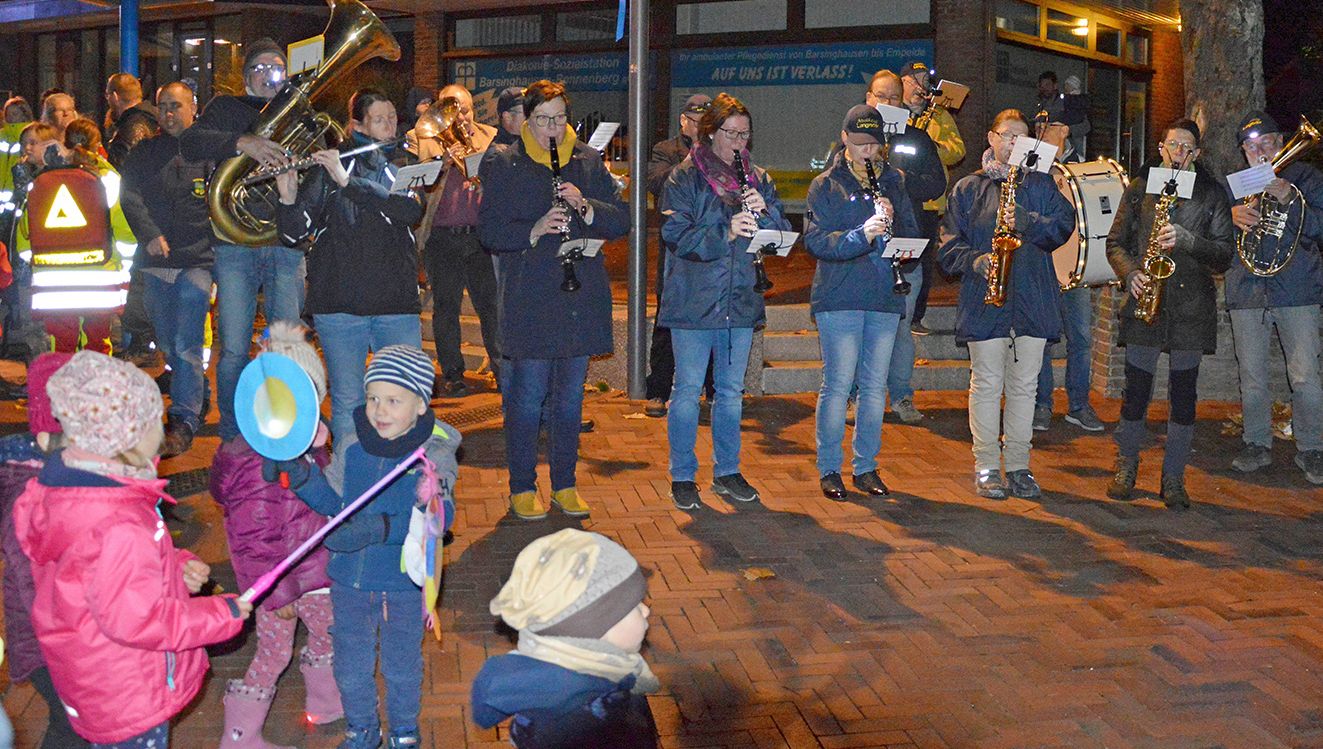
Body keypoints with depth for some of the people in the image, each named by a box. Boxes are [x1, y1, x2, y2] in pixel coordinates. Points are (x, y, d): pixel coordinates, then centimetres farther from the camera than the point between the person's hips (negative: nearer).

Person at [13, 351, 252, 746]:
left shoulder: (62, 492, -3)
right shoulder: (120, 527, -35)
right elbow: (137, 620, -30)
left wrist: (176, 565, 1)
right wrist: (224, 614, -20)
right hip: (130, 699, -9)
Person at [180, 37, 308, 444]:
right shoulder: (227, 108, 11)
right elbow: (189, 143, -7)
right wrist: (242, 143, -23)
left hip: (287, 247, 2)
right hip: (235, 246, -1)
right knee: (233, 352, -2)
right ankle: (231, 440, 10)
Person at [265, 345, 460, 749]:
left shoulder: (434, 454, -18)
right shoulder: (352, 447, -6)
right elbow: (332, 501, 6)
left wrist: (380, 528, -41)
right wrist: (300, 474, -12)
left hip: (403, 583, -3)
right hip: (348, 579, 3)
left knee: (402, 667, 18)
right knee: (350, 665, 20)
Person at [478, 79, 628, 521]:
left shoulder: (589, 162, 11)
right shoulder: (502, 165, 3)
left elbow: (621, 221, 6)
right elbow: (489, 232, -4)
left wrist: (585, 207, -13)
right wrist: (535, 230, -20)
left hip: (582, 298, 3)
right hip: (529, 299, -3)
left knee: (570, 397, 11)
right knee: (527, 398, -1)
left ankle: (565, 485, 22)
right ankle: (522, 488, 13)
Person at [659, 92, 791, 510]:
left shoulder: (758, 179, 11)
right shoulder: (684, 178, -3)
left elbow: (784, 233, 5)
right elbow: (676, 234, -14)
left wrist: (763, 212, -15)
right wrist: (725, 233, -26)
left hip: (742, 300, 4)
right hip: (694, 300, -4)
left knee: (731, 390, 12)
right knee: (688, 390, 1)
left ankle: (726, 471, 24)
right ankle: (682, 476, 11)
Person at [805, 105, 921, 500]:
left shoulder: (894, 181, 15)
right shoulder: (825, 185, 1)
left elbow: (912, 233, 13)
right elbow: (815, 240, -10)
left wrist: (891, 224, -9)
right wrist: (862, 235, -23)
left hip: (885, 298, 4)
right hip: (839, 299, -4)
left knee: (875, 386, 8)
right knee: (838, 384, -4)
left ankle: (866, 467, 18)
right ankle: (829, 470, 7)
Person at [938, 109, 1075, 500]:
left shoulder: (1041, 184, 13)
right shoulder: (968, 188, 8)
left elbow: (1064, 223, -2)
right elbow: (950, 247, 3)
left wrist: (1025, 221, -18)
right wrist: (975, 261, -15)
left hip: (1032, 301, 2)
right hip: (984, 301, -2)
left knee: (1023, 386, 7)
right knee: (987, 385, 1)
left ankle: (1018, 467, 15)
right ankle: (987, 468, 10)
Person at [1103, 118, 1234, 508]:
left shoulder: (1211, 194, 6)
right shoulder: (1140, 187, 9)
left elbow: (1224, 255, 0)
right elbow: (1116, 241, 11)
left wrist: (1187, 240, -17)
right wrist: (1130, 272, -8)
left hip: (1191, 307, 0)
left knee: (1184, 395, 4)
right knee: (1136, 389, 3)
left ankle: (1173, 477, 14)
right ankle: (1126, 467, 21)